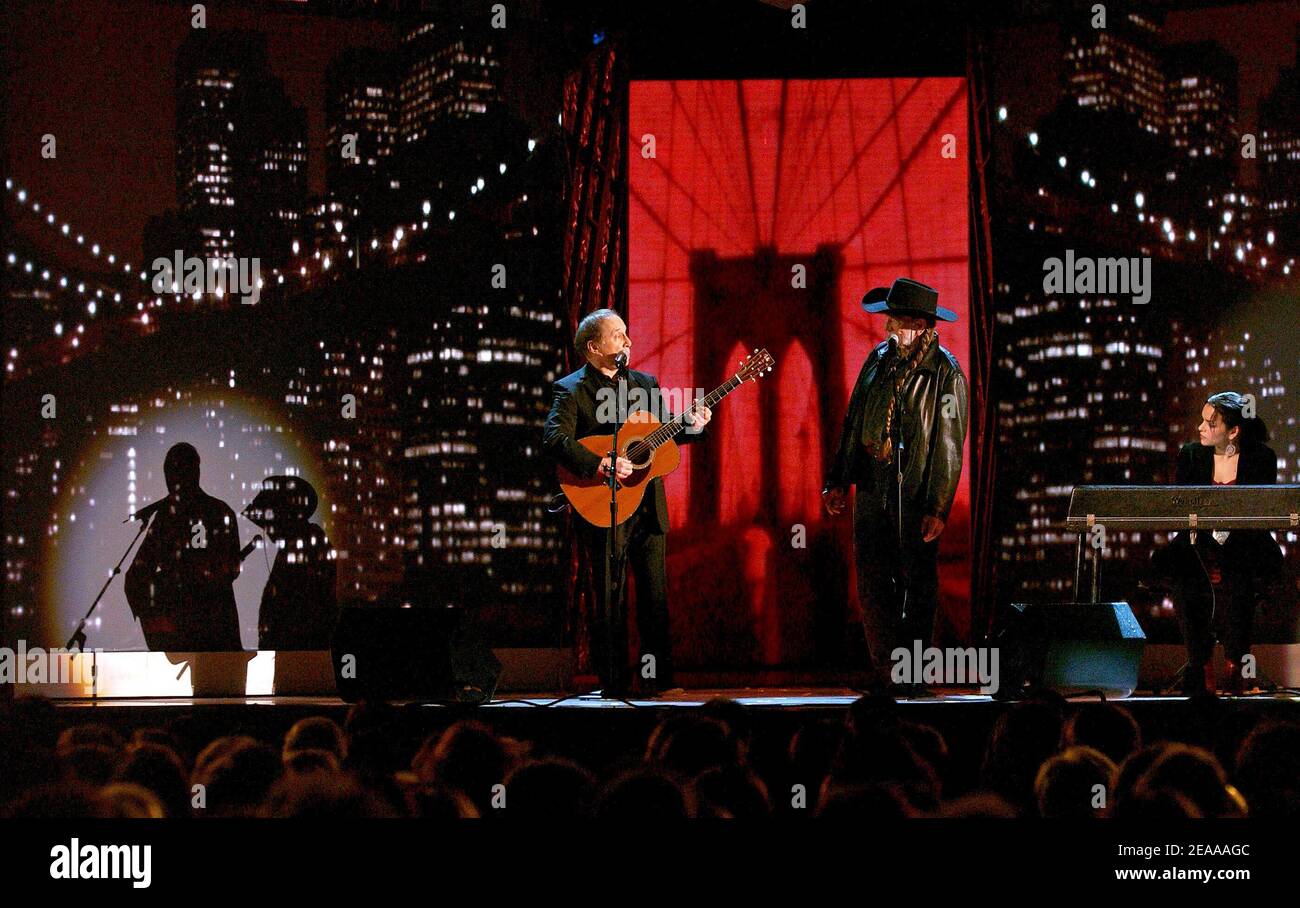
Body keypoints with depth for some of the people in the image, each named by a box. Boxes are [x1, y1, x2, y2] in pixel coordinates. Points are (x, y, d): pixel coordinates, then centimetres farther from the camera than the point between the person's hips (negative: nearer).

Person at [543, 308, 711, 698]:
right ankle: (614, 684, 4)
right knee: (610, 599, -2)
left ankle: (658, 679, 10)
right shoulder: (571, 390, -4)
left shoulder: (645, 384, 15)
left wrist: (692, 426, -3)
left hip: (649, 508, 5)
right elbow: (555, 439, -18)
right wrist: (601, 465, -28)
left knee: (656, 595, 4)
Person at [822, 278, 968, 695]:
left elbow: (948, 446, -9)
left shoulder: (945, 373, -8)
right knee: (873, 586, 2)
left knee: (918, 587, 3)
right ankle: (885, 673, 8)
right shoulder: (879, 359, 10)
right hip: (871, 493, 5)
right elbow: (853, 423, 15)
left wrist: (937, 508, -14)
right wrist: (837, 482, 11)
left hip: (915, 499, -5)